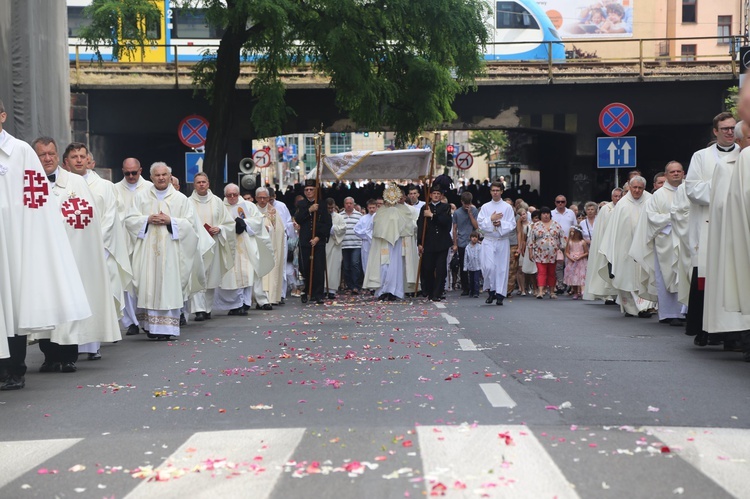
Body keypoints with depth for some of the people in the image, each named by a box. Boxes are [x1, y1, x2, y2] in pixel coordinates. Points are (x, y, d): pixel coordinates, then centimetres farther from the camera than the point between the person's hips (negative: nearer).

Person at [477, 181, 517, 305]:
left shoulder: (507, 207, 5)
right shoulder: (485, 207, 9)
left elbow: (512, 225, 0)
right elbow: (480, 223, 1)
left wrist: (501, 224, -15)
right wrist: (491, 219, -11)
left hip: (503, 241, 0)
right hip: (489, 240, 0)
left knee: (502, 268, -1)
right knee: (488, 266, -12)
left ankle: (500, 295, 5)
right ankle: (491, 291, 6)